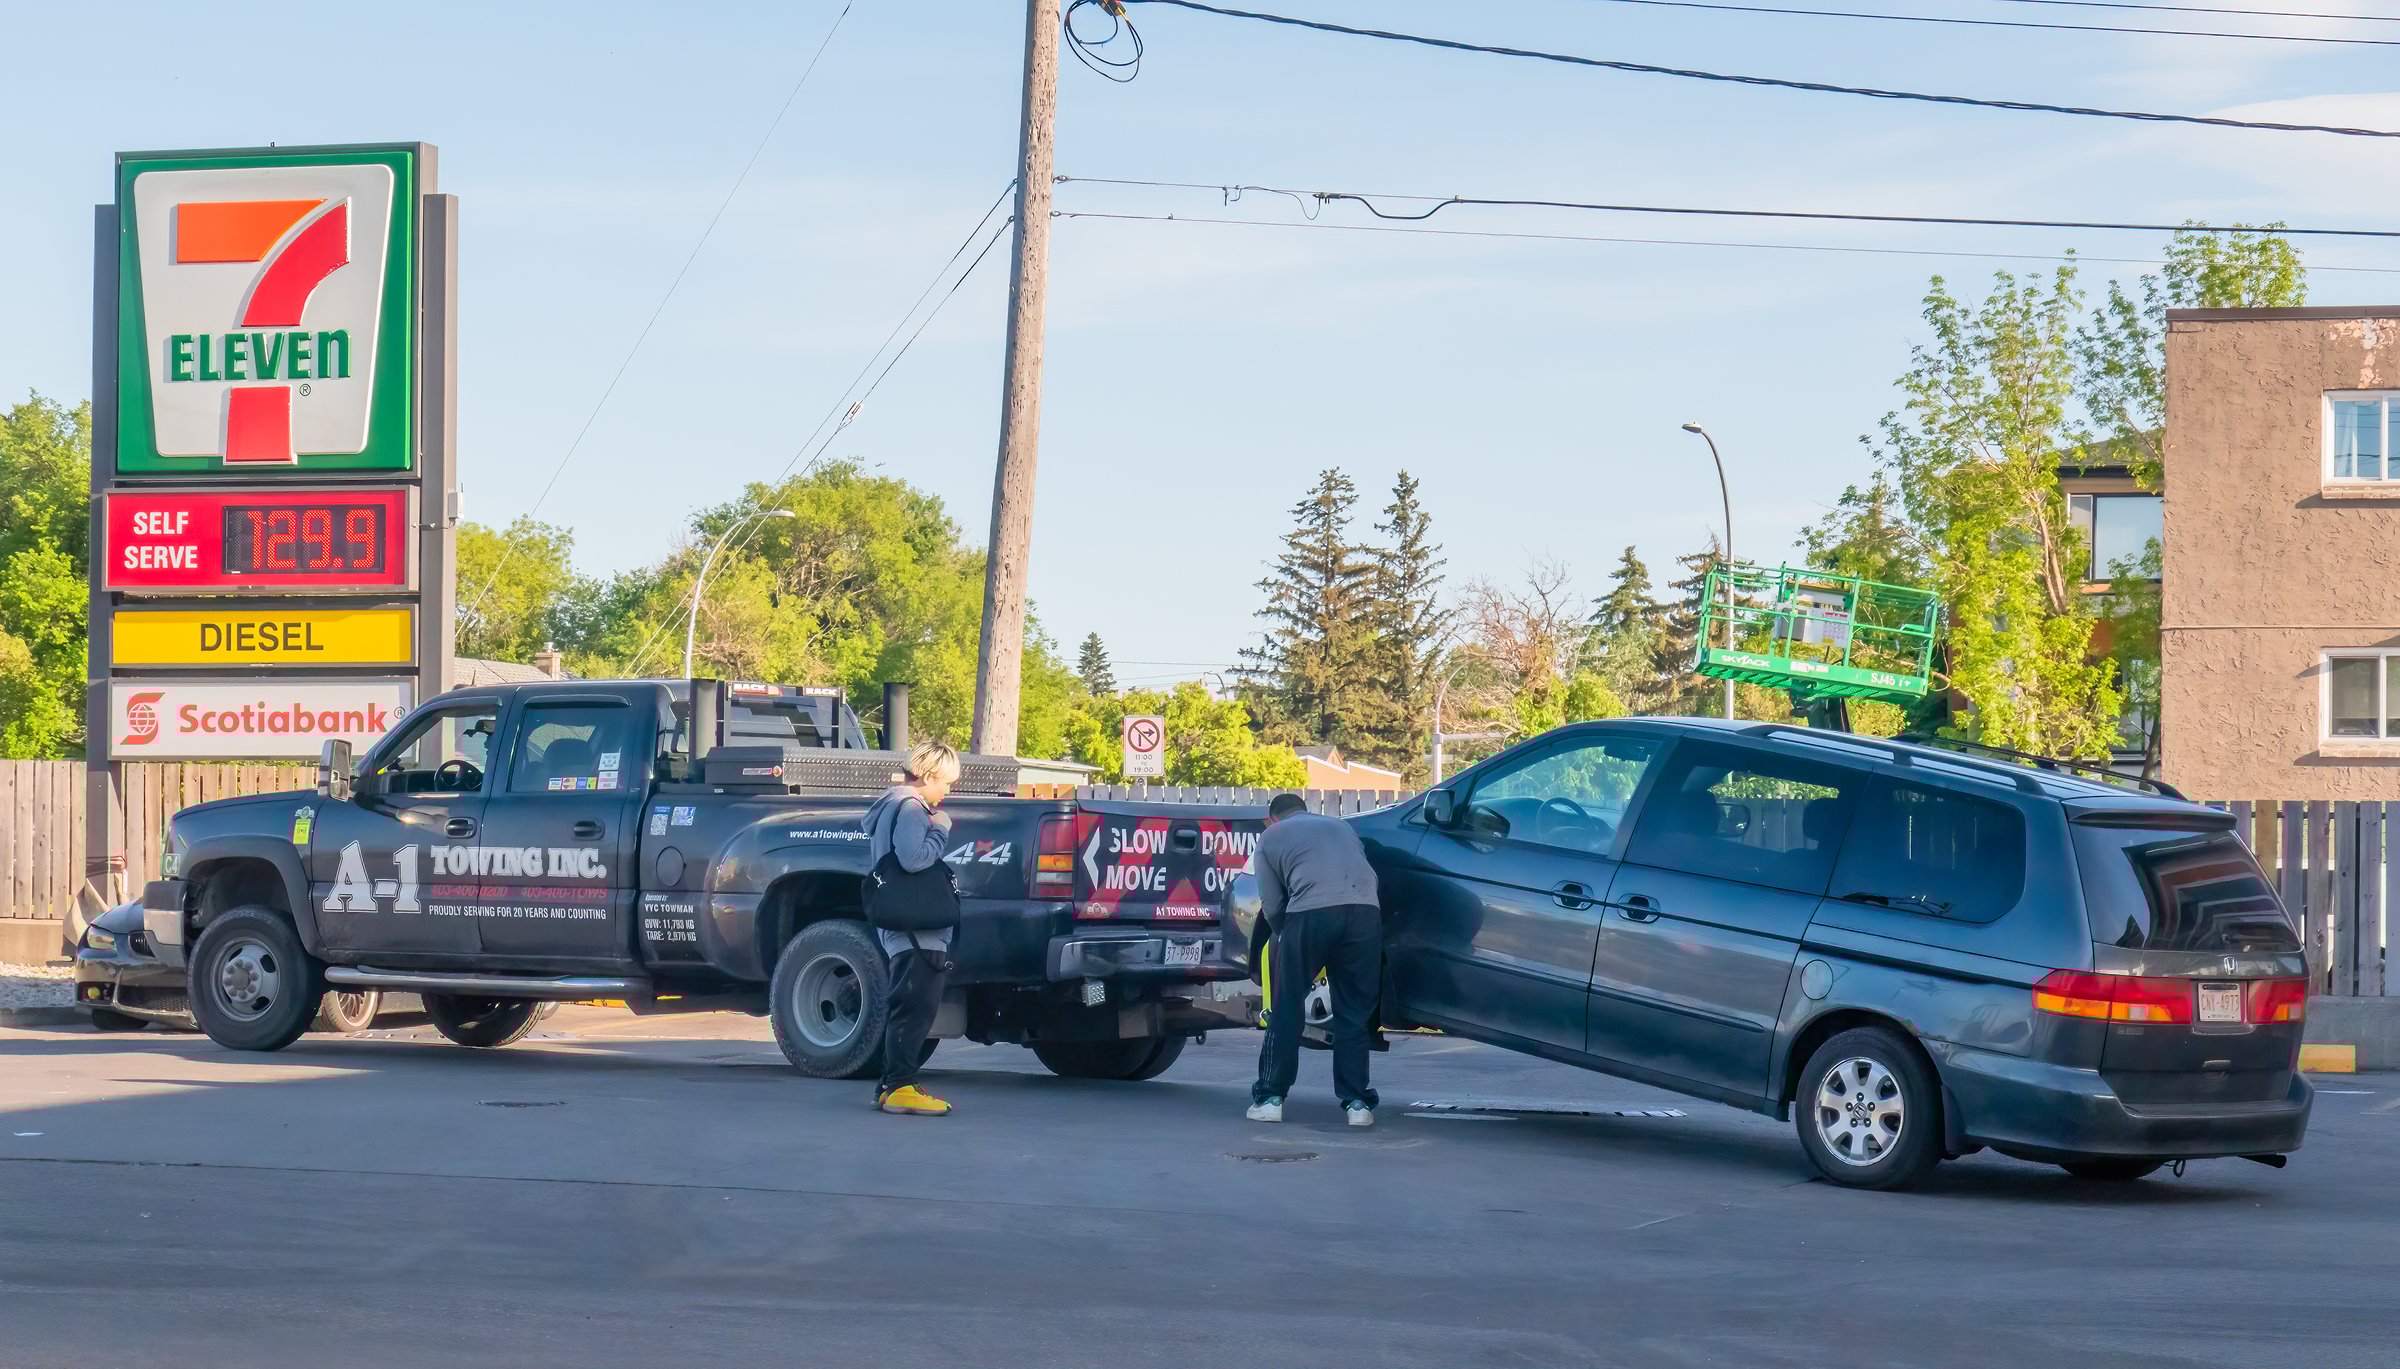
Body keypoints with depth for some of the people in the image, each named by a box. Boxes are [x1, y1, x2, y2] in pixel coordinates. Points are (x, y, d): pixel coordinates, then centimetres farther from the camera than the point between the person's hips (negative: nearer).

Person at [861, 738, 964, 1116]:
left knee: (904, 1008, 15)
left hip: (902, 929, 11)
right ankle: (900, 1087, -15)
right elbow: (912, 858, -27)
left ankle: (891, 1084, 19)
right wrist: (940, 829, -13)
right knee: (915, 1009, -12)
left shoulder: (891, 805, 21)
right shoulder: (910, 808, -12)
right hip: (916, 931, -11)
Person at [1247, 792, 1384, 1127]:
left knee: (1286, 1013, 10)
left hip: (1311, 914, -3)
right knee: (1354, 1015, 12)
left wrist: (1284, 937, 31)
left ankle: (1270, 1099, 13)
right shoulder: (1339, 826, 33)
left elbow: (1272, 908, 13)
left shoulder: (1270, 838, 22)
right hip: (1365, 911, 3)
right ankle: (1357, 1103, 11)